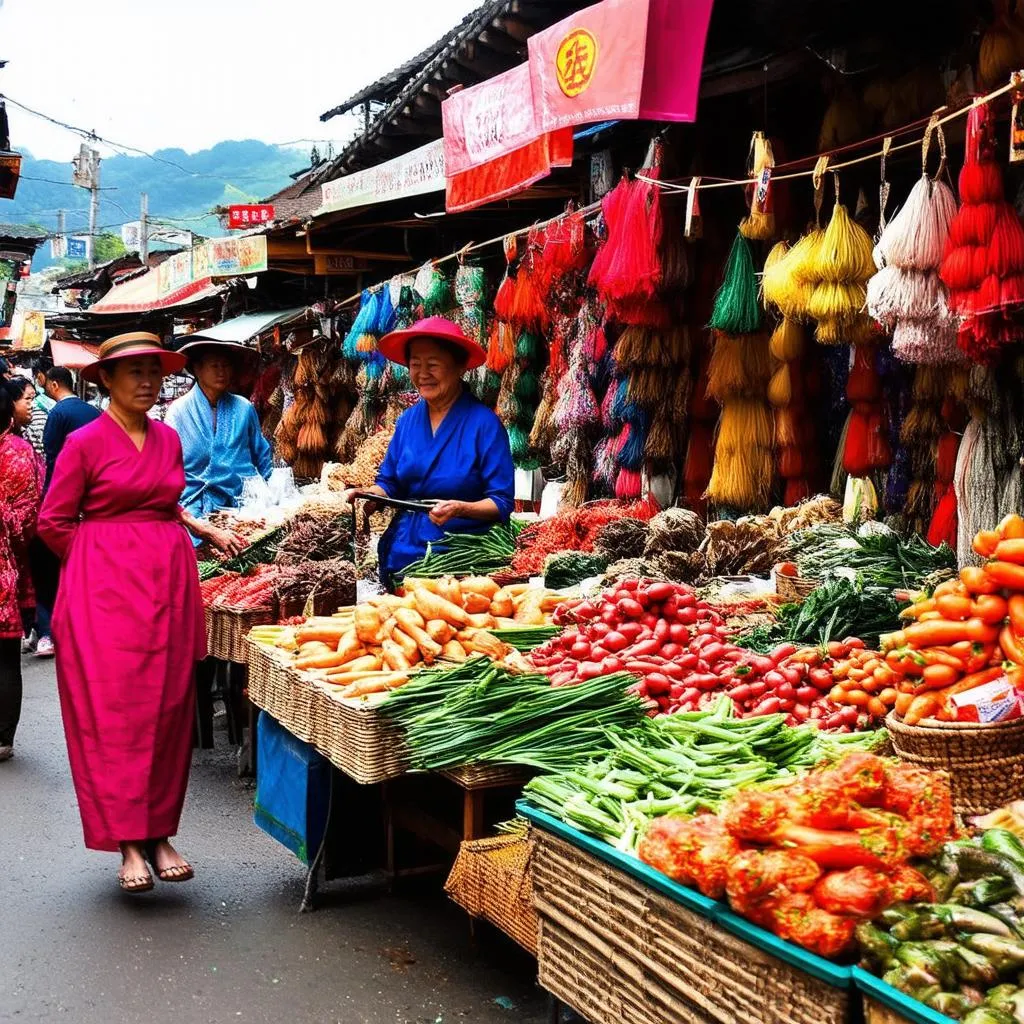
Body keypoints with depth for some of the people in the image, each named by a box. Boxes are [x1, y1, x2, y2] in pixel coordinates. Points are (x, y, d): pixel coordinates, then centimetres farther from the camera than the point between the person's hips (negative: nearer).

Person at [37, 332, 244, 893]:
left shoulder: (168, 439, 11)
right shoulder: (85, 442, -4)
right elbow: (54, 522, -2)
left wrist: (207, 530, 12)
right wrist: (106, 563, 0)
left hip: (169, 584, 5)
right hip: (107, 590, -5)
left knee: (168, 709, 4)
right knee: (114, 711, -5)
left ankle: (160, 833, 13)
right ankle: (129, 842, 1)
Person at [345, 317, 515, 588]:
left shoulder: (484, 423, -10)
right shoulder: (407, 420, 9)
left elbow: (502, 503, -11)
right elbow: (389, 484, 15)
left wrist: (461, 509, -28)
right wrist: (367, 494, -6)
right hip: (402, 553, 5)